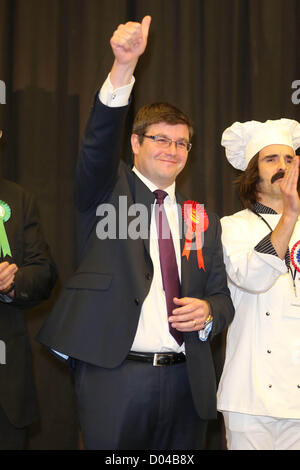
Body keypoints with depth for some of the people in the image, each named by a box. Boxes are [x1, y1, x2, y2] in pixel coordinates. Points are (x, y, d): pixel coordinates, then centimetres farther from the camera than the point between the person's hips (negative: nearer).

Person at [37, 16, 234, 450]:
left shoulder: (203, 220, 15)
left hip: (185, 380, 4)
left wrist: (209, 311, -7)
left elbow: (221, 298, 17)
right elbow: (100, 140, -14)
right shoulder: (109, 189, 6)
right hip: (114, 377, -3)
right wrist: (123, 69, -28)